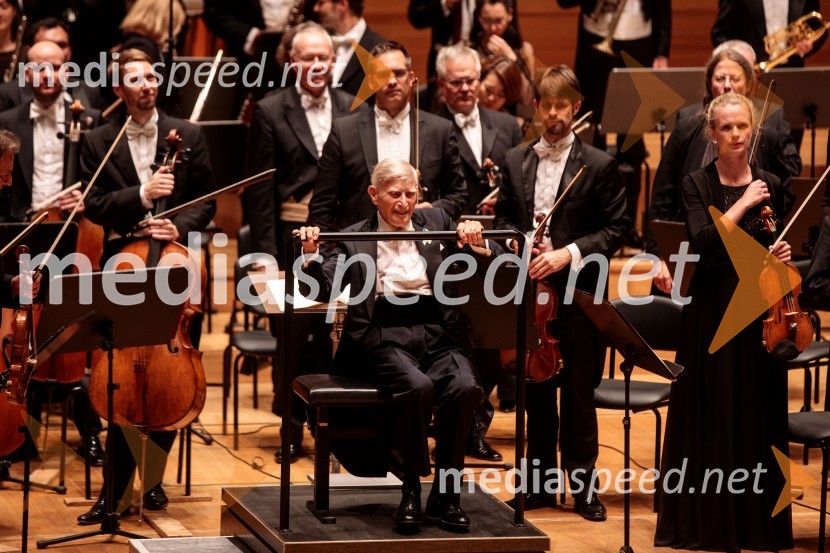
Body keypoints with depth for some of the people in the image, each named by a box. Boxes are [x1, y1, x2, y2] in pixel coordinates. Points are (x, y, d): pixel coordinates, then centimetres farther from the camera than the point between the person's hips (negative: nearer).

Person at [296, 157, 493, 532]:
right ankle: (410, 492, -17)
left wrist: (478, 244, -10)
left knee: (464, 387, -29)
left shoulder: (437, 223, 17)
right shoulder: (354, 238, 10)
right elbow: (321, 290, -1)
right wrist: (311, 257, -20)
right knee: (418, 386, -34)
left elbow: (492, 268, 12)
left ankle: (445, 494, -14)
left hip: (436, 333, 3)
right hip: (382, 337, -3)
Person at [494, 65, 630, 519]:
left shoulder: (599, 166, -2)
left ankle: (583, 485, 8)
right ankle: (541, 481, 17)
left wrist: (568, 253, -15)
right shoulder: (516, 161, 10)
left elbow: (616, 229, -4)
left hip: (578, 292, -3)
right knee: (535, 389, 9)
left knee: (578, 392, 1)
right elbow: (503, 218, 16)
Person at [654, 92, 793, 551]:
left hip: (759, 308, 2)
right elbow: (703, 241, -17)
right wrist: (743, 203, -18)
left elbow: (774, 247, 13)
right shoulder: (697, 184, -2)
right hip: (712, 311, -2)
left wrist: (782, 256, -7)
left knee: (758, 417, 4)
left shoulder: (770, 185, 5)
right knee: (711, 416, 2)